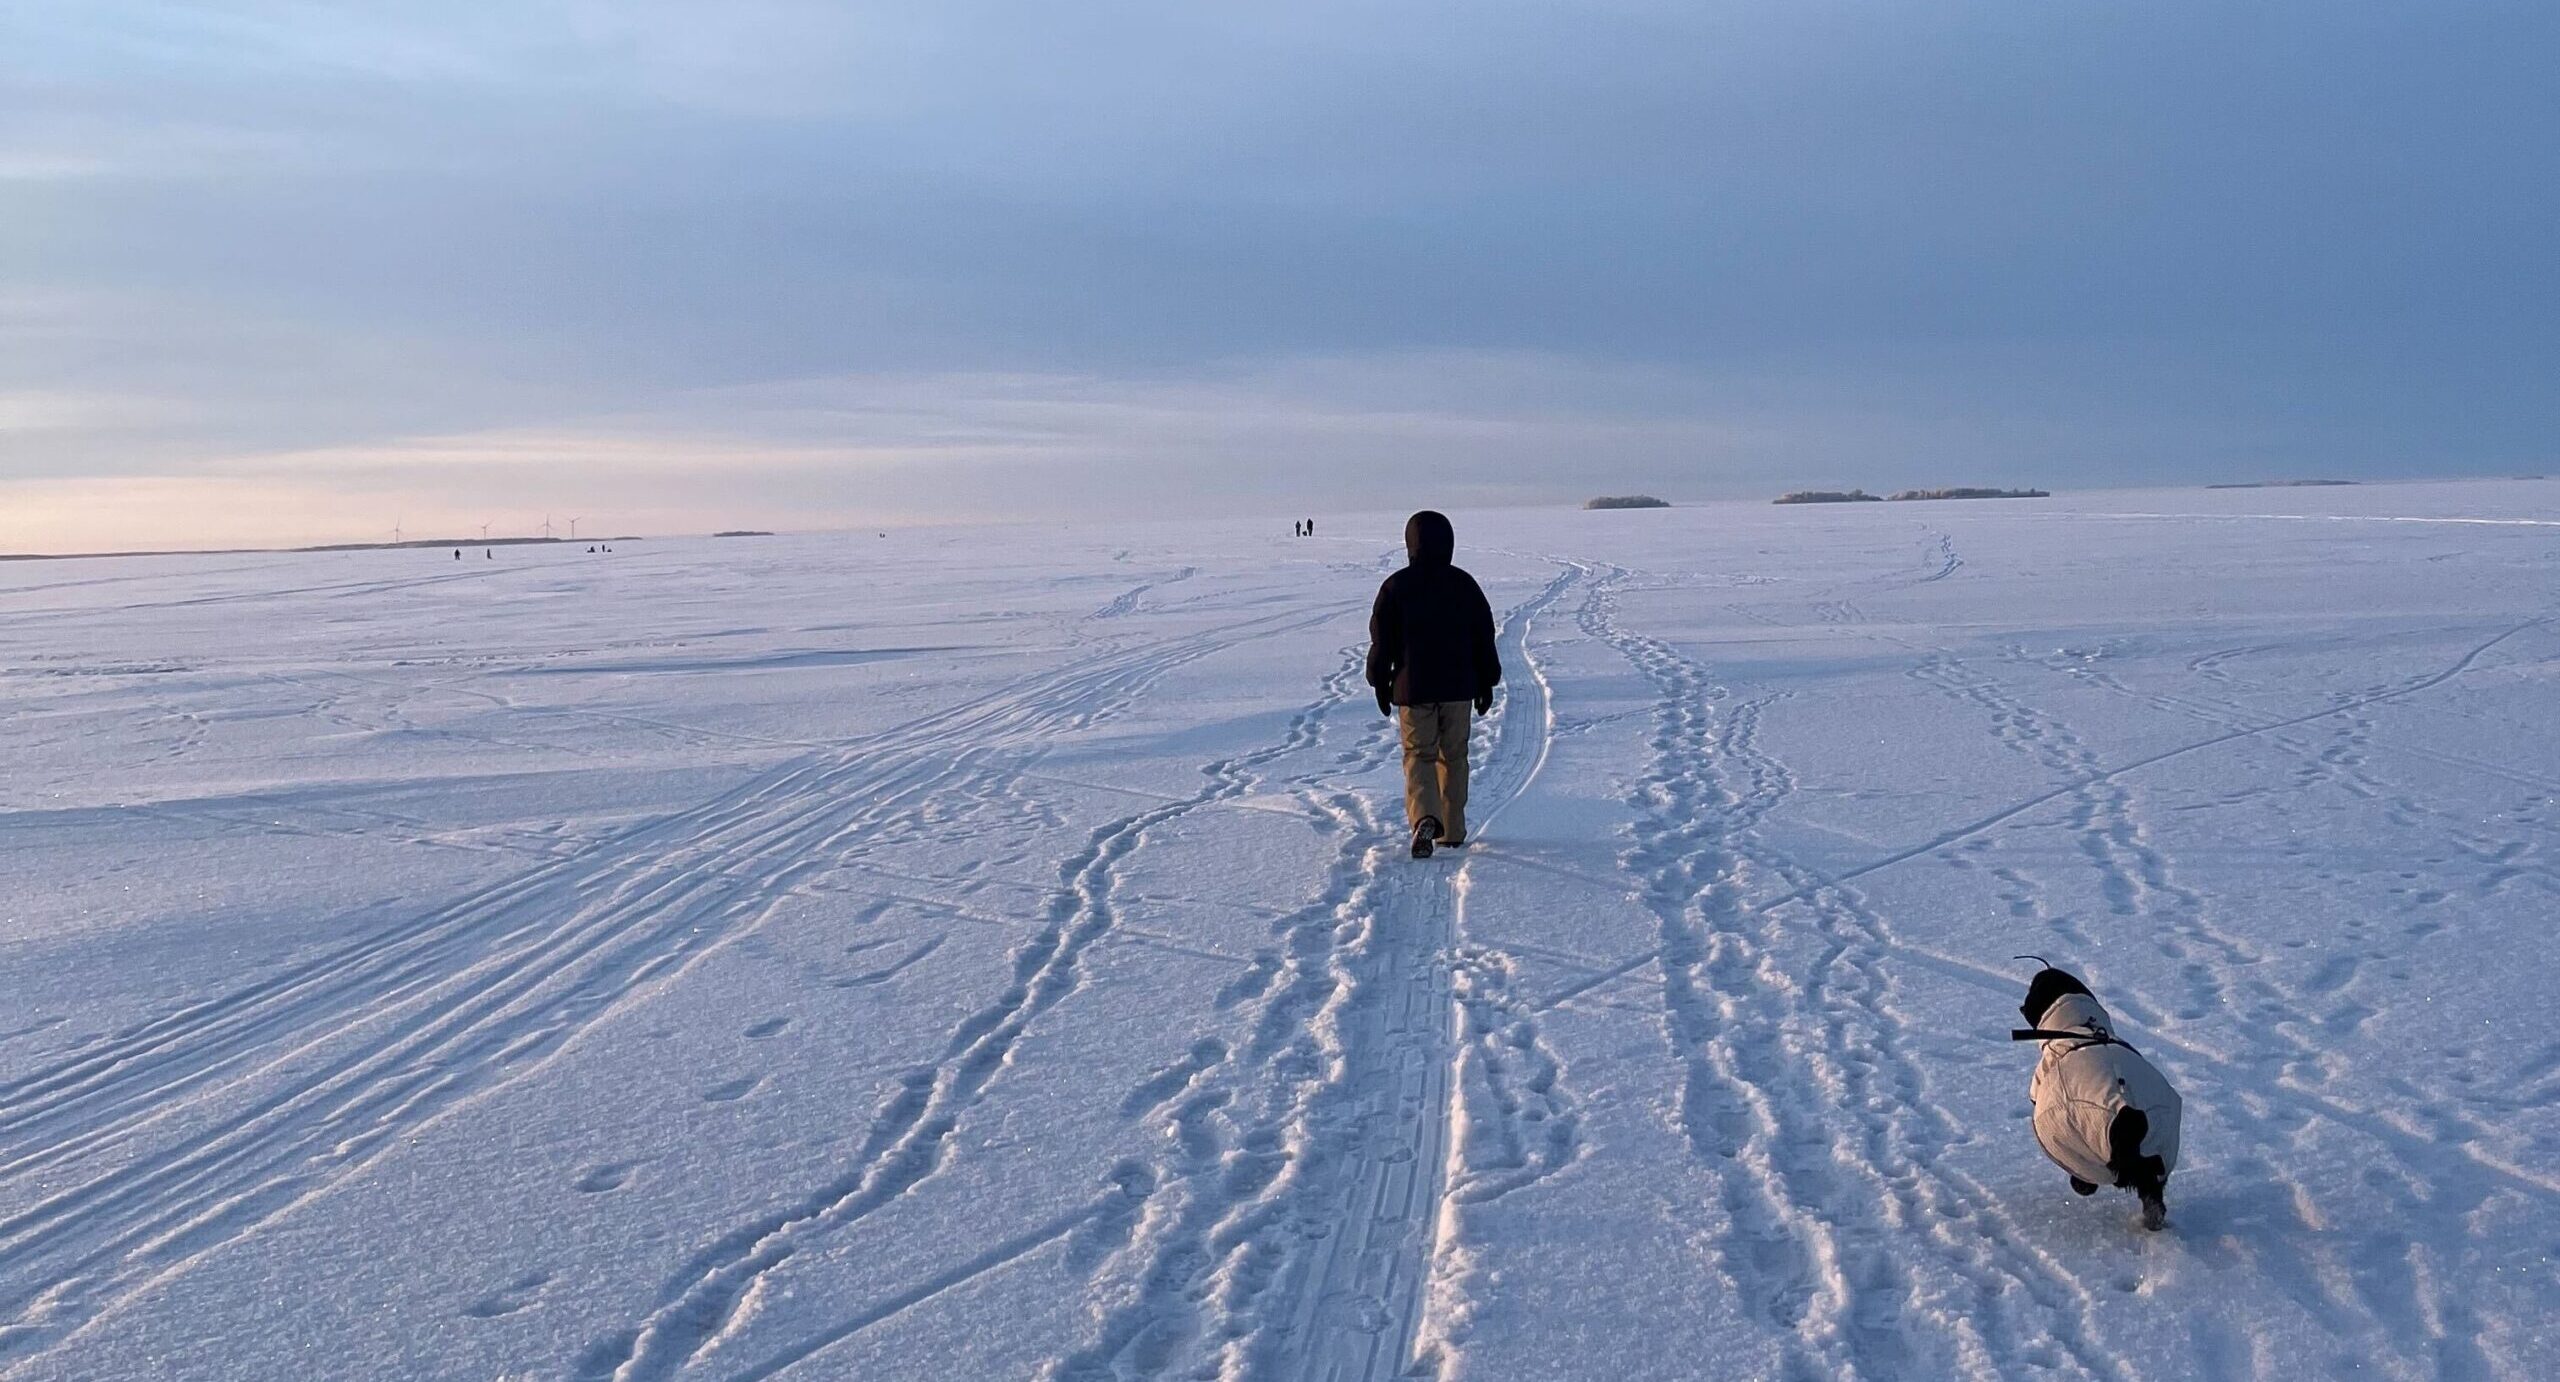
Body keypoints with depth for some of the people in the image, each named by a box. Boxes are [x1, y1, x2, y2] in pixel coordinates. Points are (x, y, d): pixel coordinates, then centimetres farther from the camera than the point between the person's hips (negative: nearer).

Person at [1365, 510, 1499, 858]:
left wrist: (1381, 684, 10)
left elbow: (1381, 640, -1)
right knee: (1453, 757, 13)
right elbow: (1484, 638, 6)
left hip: (1413, 689, -2)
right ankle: (1452, 831, 19)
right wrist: (1486, 683, 15)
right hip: (1459, 687, 2)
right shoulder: (1465, 585, 1)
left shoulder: (1396, 586, -5)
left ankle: (1425, 818, -22)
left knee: (1418, 756, 3)